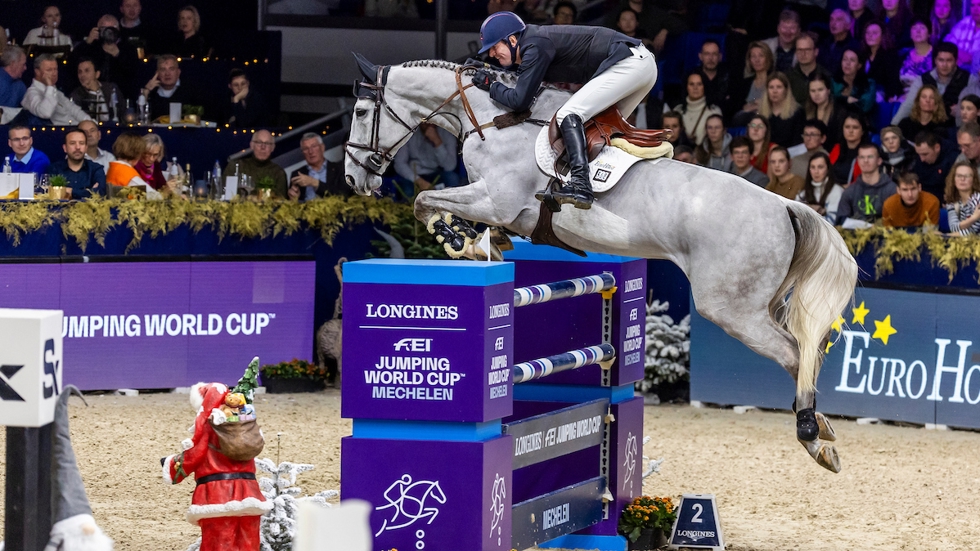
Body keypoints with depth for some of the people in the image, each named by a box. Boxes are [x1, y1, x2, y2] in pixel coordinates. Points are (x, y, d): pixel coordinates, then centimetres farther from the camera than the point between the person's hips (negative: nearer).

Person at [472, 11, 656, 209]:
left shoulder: (535, 48, -15)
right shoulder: (529, 45, 15)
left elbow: (519, 101, -17)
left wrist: (491, 86, -2)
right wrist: (484, 71, 18)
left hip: (629, 64, -11)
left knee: (568, 115, -18)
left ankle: (580, 186, -32)